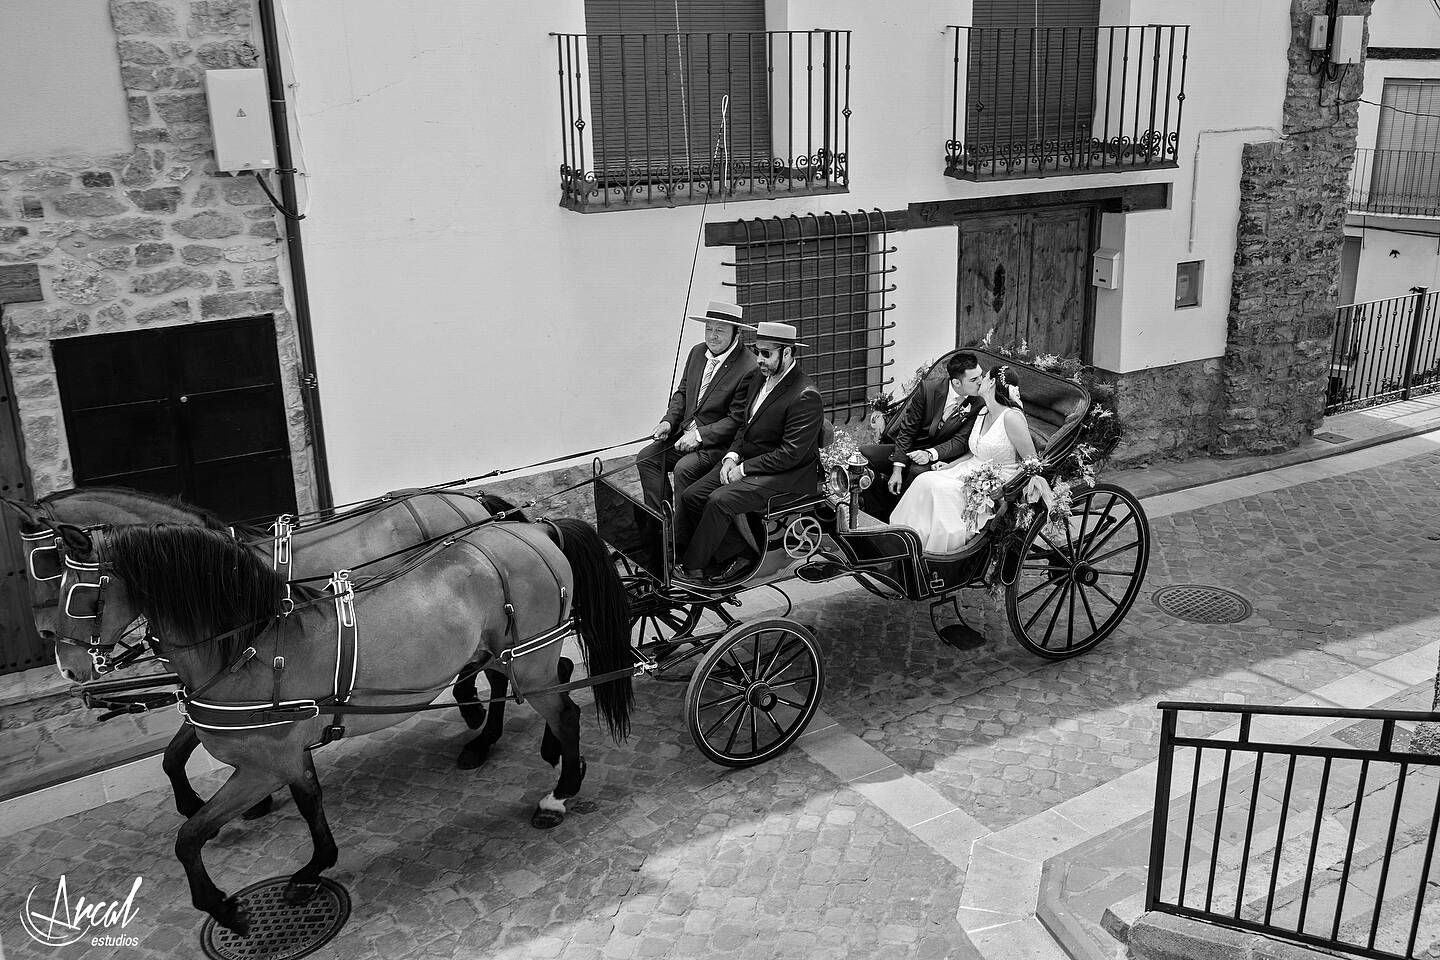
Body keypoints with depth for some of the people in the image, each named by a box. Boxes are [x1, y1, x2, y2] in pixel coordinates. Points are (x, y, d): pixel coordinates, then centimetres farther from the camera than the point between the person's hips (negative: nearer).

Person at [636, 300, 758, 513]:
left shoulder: (750, 369, -18)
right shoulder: (697, 352, 7)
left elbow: (737, 420, -18)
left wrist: (699, 435, -21)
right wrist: (668, 421, -1)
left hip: (718, 442, -8)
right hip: (686, 431, 8)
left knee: (684, 468, -28)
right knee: (646, 457, -6)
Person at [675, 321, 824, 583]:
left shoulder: (805, 397, -19)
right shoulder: (759, 377, 8)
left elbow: (790, 454, -21)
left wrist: (744, 469, -18)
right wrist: (732, 456, -1)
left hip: (786, 474, -9)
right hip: (746, 460, 9)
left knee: (720, 500, -26)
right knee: (692, 496, -8)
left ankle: (692, 569, -10)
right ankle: (741, 552, -1)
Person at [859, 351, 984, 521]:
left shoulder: (977, 404, -9)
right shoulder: (928, 390, -11)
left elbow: (960, 441, -9)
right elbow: (906, 430, -9)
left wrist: (930, 454, -28)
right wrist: (897, 470, -18)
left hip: (935, 458, -2)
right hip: (907, 450, 2)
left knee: (918, 472, -37)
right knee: (865, 453, -20)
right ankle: (877, 516, -11)